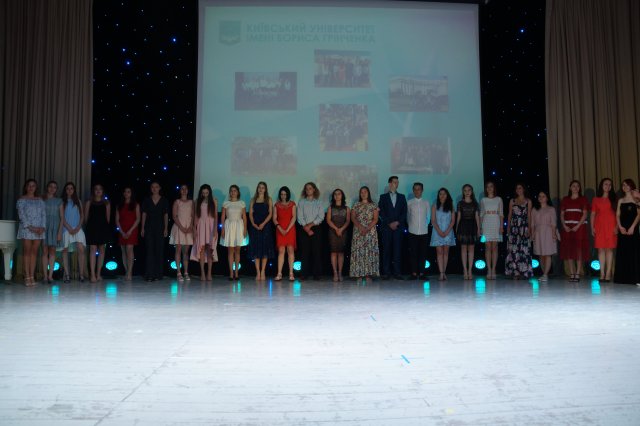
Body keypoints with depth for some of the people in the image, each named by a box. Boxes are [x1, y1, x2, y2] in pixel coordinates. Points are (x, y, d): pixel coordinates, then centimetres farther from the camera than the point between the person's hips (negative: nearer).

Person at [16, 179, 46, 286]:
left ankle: (32, 276, 3)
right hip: (26, 228, -3)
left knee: (34, 252, 2)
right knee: (27, 252, -4)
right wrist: (30, 227, -15)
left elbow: (44, 214, 9)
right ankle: (27, 277, -3)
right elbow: (21, 215, -6)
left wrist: (43, 227, -6)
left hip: (39, 229, 3)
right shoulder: (21, 200, 4)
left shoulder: (40, 200, 15)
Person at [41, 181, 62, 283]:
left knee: (52, 251, -2)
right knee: (45, 251, -3)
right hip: (44, 226, -1)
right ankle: (45, 276, -2)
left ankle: (50, 275, -3)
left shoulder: (59, 201, 10)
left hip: (54, 227, 1)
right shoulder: (41, 199, 7)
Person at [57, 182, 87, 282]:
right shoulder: (62, 202, 6)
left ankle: (81, 274, -13)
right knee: (65, 251, -1)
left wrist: (78, 227, -5)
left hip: (77, 229, 1)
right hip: (66, 229, -1)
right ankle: (67, 275, 1)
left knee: (81, 249, -12)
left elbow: (82, 216, 9)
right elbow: (62, 217, -1)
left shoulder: (78, 201, 14)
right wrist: (69, 228, -11)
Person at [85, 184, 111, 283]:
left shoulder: (106, 203, 10)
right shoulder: (89, 203, 7)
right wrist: (88, 226, 7)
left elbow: (108, 217, 10)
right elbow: (86, 217, 8)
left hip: (103, 228, 2)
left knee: (101, 250, 6)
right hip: (92, 228, -2)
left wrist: (105, 226, 7)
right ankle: (93, 275, -14)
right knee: (93, 249, -9)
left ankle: (98, 274, 14)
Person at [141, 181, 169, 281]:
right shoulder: (147, 200, 7)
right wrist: (142, 228, 1)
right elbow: (144, 214, 7)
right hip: (149, 227, 0)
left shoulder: (164, 200, 5)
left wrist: (166, 228, -2)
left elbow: (166, 215, 5)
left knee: (159, 250, 1)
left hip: (160, 227, 0)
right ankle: (149, 274, -2)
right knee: (149, 250, -3)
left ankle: (158, 274, 7)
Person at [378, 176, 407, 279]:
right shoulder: (383, 197, 10)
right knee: (386, 250, -3)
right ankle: (386, 272, -1)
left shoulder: (402, 197, 15)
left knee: (398, 250, -2)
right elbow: (381, 212, 2)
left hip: (398, 227, 1)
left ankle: (397, 272, 0)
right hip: (386, 227, -1)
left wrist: (397, 222, -6)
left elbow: (404, 212, 8)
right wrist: (389, 223, -8)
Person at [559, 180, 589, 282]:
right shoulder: (565, 199, 14)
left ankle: (578, 274, -6)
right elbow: (562, 214, 10)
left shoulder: (583, 199, 7)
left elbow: (584, 214, -1)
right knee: (568, 250, 0)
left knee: (579, 250, -7)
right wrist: (564, 226, -5)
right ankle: (571, 274, 4)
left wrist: (577, 226, -13)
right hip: (567, 228, 3)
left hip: (579, 227, -2)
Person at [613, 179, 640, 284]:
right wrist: (620, 227, -5)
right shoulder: (620, 200, 16)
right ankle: (623, 277, 7)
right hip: (622, 229, 4)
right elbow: (617, 215, 10)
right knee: (622, 252, 3)